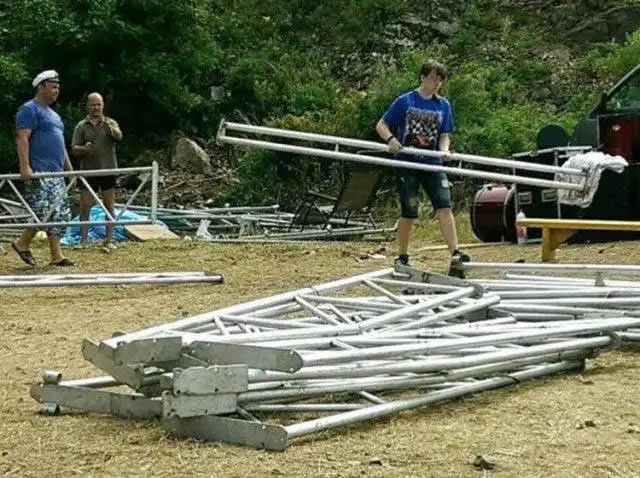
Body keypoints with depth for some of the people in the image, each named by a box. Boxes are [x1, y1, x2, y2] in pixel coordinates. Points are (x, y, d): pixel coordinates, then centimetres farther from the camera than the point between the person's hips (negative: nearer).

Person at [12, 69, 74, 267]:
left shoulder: (53, 114, 23)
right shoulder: (29, 109, -6)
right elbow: (22, 139, -15)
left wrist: (69, 167, 22)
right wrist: (25, 166, -24)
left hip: (56, 172, 10)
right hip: (39, 172, -10)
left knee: (60, 213, 5)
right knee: (43, 211, -13)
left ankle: (56, 256, 7)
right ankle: (22, 244, 5)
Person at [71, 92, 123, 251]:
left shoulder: (110, 123, 4)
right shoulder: (81, 126, 6)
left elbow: (119, 136, -16)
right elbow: (74, 148, 1)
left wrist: (109, 128, -37)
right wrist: (84, 148, -21)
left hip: (108, 170, 0)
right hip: (88, 171, 1)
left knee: (109, 206, 2)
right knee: (85, 206, 1)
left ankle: (109, 241, 6)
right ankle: (83, 240, 6)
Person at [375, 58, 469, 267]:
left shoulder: (443, 105, 10)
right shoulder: (405, 101, -1)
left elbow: (445, 134, 13)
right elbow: (381, 125, 0)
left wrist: (444, 150, -9)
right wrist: (391, 139, -21)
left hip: (432, 164, 3)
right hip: (407, 164, -3)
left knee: (444, 206, -12)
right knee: (409, 213, 0)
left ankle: (455, 252, -17)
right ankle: (402, 257, 15)